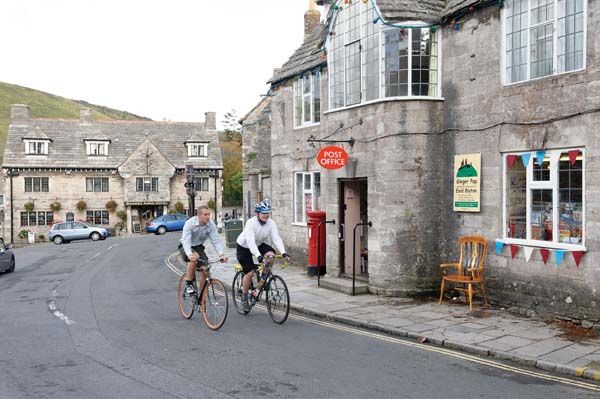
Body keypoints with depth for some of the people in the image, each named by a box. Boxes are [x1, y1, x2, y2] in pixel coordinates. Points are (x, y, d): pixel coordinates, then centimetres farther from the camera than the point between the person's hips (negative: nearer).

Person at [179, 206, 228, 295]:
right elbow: (186, 241, -35)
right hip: (185, 247, -4)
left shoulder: (211, 225, -16)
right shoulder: (190, 223, -26)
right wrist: (190, 254, -52)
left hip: (198, 247, 4)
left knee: (205, 270, -12)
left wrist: (221, 254, -34)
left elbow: (216, 241, -17)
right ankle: (189, 284, -17)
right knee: (195, 257, -36)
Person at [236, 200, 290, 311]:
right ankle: (244, 298, 8)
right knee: (249, 273, -12)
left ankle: (263, 278, -4)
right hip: (244, 247, -4)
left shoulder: (271, 223, -18)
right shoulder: (251, 223, -31)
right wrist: (258, 256, -55)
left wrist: (283, 253, -41)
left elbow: (276, 238, -25)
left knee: (271, 254, -26)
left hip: (259, 244, 4)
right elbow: (250, 241, -42)